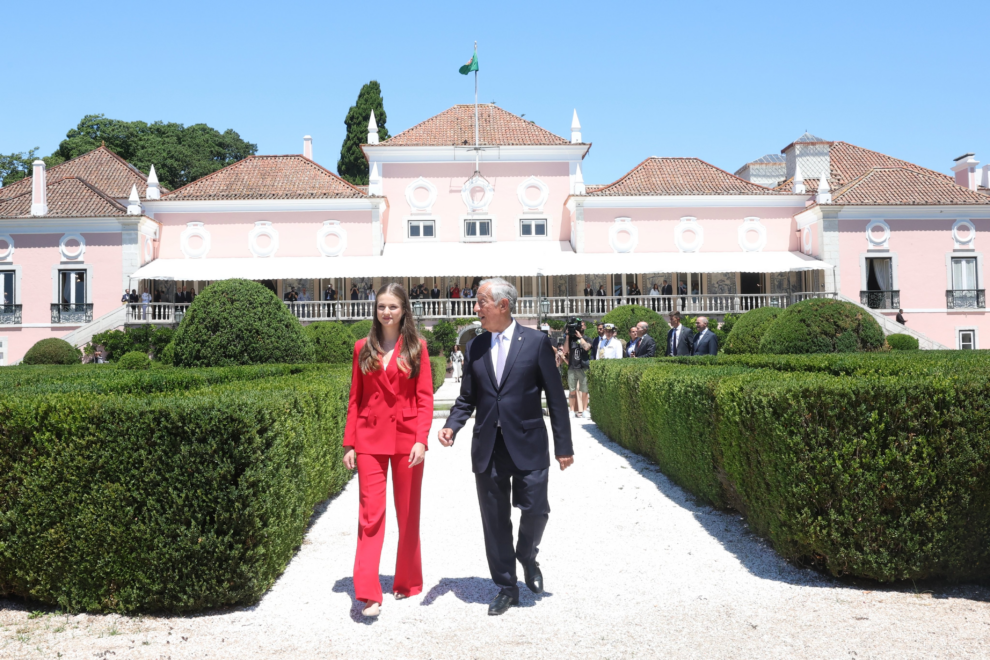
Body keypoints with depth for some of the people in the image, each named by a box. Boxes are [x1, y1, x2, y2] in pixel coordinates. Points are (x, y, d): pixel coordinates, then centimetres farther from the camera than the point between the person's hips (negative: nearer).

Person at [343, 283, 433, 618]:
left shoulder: (416, 347, 2)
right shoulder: (363, 348, 7)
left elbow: (425, 397, -2)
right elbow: (355, 398, 9)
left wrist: (421, 440, -13)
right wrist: (349, 444, 4)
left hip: (406, 438, -1)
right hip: (371, 439, 1)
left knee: (408, 514, 9)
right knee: (370, 513, -6)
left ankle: (408, 582, 25)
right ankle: (368, 593, -5)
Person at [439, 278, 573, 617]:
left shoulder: (536, 342, -3)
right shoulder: (475, 346, 8)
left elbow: (555, 397, -2)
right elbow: (467, 397, 12)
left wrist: (564, 445, -3)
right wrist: (452, 425, -7)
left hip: (527, 445, -3)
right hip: (487, 447, 3)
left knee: (535, 510, -7)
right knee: (495, 520, 7)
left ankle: (527, 557, 27)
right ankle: (506, 587, 24)